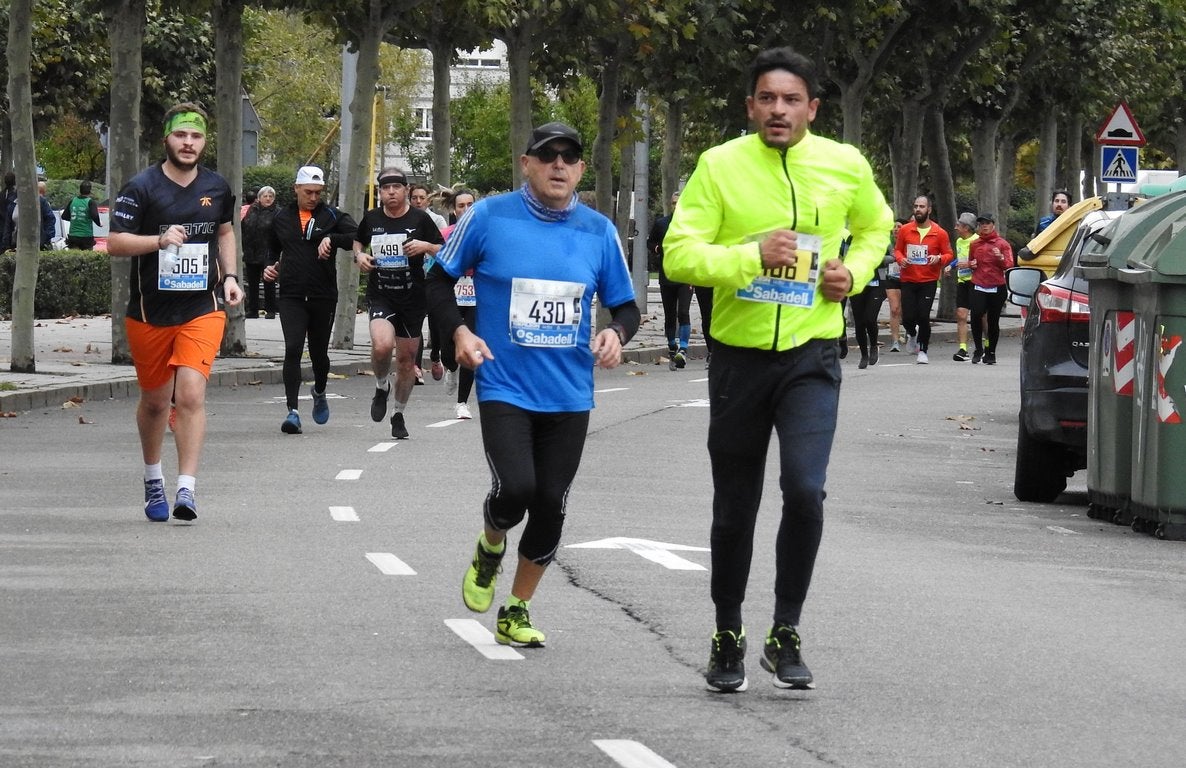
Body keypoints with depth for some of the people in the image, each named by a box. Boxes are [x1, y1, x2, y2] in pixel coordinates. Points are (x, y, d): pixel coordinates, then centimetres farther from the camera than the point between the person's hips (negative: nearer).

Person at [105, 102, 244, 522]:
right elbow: (115, 242, -11)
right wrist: (160, 240, -26)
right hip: (149, 312, -1)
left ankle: (186, 489, -19)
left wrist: (229, 277, 9)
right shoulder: (142, 187, -7)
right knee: (155, 400, 13)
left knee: (191, 393, -17)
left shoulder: (217, 187, 6)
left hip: (202, 310, 1)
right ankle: (153, 478, 36)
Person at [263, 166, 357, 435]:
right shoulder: (281, 218, 10)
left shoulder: (332, 216, 1)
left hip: (324, 295, 0)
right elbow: (273, 248, 27)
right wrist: (271, 267, 9)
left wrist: (332, 239, -27)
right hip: (291, 296, 1)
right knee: (293, 349, -15)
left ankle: (320, 392, 42)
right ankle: (292, 410, -17)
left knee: (319, 352, 11)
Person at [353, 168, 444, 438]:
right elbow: (358, 241, 24)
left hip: (413, 297, 0)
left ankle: (398, 414, 27)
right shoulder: (371, 219, 5)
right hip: (380, 296, 0)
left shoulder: (419, 219, -1)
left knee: (407, 358, 8)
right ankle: (381, 387, 5)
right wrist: (359, 255, 2)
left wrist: (426, 246, -16)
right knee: (382, 344, -26)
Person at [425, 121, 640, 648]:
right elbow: (439, 280, 5)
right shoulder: (489, 218, -5)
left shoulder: (598, 231, 3)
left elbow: (625, 305, 12)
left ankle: (516, 613, 23)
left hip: (570, 395, 3)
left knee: (551, 506, 5)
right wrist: (458, 332, -11)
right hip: (504, 387, -3)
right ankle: (490, 549, 15)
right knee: (515, 488, -21)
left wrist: (616, 333, -10)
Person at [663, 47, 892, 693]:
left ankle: (785, 635, -3)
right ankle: (727, 639, 27)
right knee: (734, 508, 10)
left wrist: (855, 272, 0)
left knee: (805, 489, -19)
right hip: (739, 353, 0)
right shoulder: (720, 167, -6)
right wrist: (753, 256, -24)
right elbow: (679, 254, -11)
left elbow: (874, 227, 20)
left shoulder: (846, 166, 0)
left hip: (810, 354, 0)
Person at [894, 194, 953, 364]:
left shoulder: (939, 233, -1)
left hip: (928, 281, -2)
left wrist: (939, 258, -16)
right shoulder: (905, 230, 3)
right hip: (908, 280, 2)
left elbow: (949, 255, 5)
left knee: (923, 317, -8)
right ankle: (912, 334, 33)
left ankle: (923, 351, 8)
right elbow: (897, 249, 14)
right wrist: (900, 258, -8)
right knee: (908, 317, -3)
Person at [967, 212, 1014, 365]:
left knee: (993, 321, 3)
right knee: (976, 314, -20)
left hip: (997, 288, -1)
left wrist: (1001, 258, -22)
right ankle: (979, 348, -5)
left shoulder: (1002, 244, 3)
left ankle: (990, 353, 17)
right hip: (978, 286, 1)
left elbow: (1009, 265, -3)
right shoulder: (975, 244, 12)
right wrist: (971, 265, 3)